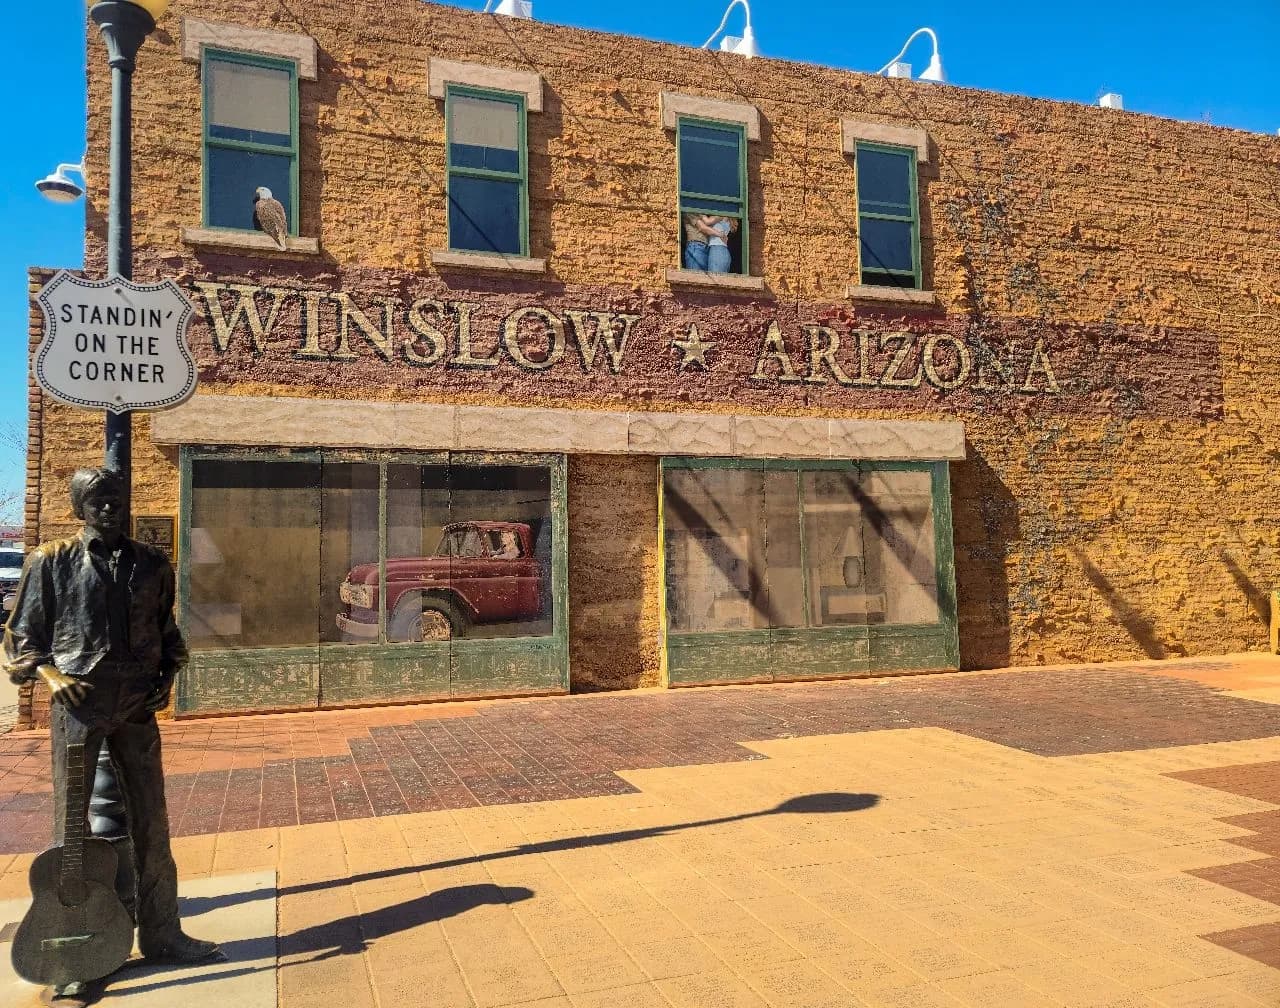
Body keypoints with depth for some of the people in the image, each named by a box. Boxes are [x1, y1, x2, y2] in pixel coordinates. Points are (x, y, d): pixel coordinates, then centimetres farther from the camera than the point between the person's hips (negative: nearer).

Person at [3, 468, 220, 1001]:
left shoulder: (152, 563, 9)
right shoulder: (52, 561, 1)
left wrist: (168, 675, 3)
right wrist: (48, 673, -12)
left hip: (137, 705, 3)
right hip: (78, 706, -3)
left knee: (151, 822, 9)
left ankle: (160, 933, 22)